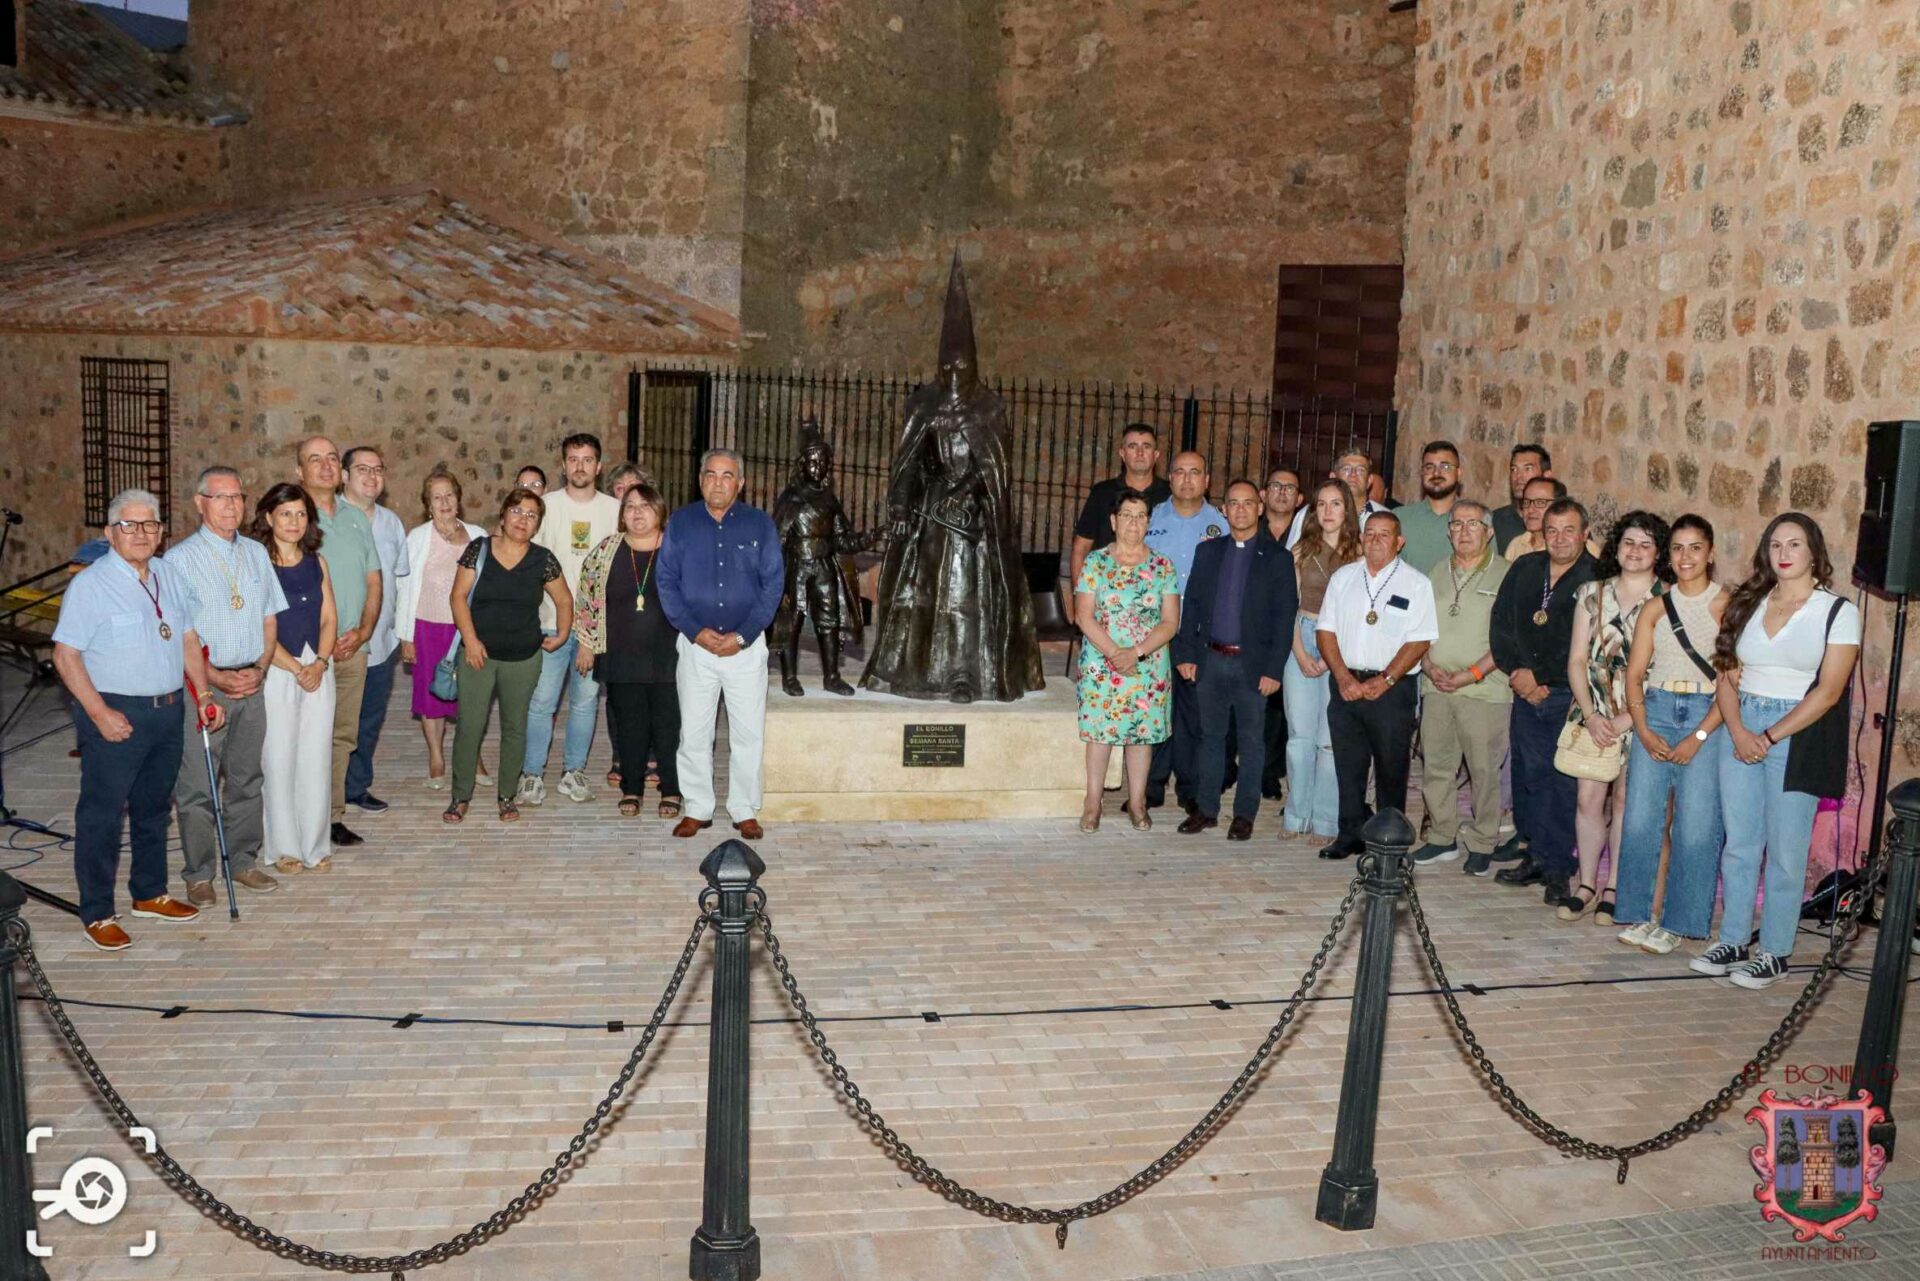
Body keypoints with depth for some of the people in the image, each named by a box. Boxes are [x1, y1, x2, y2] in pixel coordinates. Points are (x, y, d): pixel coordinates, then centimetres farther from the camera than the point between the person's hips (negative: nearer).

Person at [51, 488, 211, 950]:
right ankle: (97, 914, 10)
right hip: (115, 715, -6)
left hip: (168, 712, 6)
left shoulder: (171, 580, 9)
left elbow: (187, 641, 18)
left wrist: (205, 693, 8)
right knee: (103, 815, 0)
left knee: (154, 809, 17)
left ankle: (150, 894, 31)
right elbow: (65, 655, -13)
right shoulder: (90, 584, -11)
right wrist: (99, 713, -19)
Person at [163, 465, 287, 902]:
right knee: (196, 786, 0)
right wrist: (217, 678, -15)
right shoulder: (180, 560, -6)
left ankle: (243, 861, 24)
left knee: (246, 780, 12)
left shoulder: (256, 554, 10)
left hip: (250, 683, 5)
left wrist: (260, 668, -2)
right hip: (201, 686, -5)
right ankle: (198, 874, 10)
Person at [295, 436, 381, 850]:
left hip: (353, 649, 5)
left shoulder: (357, 518, 14)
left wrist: (363, 631, -1)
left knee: (342, 736, 8)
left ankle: (333, 817, 15)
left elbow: (373, 580, 14)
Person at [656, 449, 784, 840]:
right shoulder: (680, 522, 3)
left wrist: (742, 636, -10)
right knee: (693, 732, 5)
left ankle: (744, 811, 14)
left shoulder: (760, 524, 2)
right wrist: (695, 631, -10)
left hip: (746, 644, 0)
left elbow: (773, 583, -1)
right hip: (695, 643, 1)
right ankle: (696, 809, 17)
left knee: (748, 732, 3)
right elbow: (666, 581, 1)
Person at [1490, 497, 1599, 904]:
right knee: (1529, 776, 9)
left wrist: (1541, 679, -9)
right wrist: (1517, 671, -2)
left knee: (1566, 783, -3)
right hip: (1527, 695, 5)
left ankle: (1559, 869, 5)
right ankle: (1534, 858, 21)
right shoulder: (1524, 569, 11)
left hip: (1570, 698, -5)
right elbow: (1501, 624, 11)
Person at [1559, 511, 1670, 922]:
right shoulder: (1592, 594, 7)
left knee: (1626, 800, 5)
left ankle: (1613, 889, 16)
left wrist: (1630, 718, -13)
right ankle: (1586, 885, 13)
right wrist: (1590, 715, -5)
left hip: (1641, 717, -2)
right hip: (1593, 715, 2)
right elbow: (1577, 660, 6)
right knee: (1588, 798, 1)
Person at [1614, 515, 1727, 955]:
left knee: (1696, 825, -4)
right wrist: (1643, 731, -6)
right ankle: (1638, 914, 11)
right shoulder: (1656, 608, 11)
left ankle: (1677, 923, 7)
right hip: (1655, 711, 4)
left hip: (1707, 717, -3)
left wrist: (1699, 736, -13)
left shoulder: (1727, 605, -2)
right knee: (1640, 817, 0)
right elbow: (1634, 673, 8)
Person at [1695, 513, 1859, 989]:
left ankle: (1774, 954, 12)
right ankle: (1732, 942, 19)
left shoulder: (1838, 612, -3)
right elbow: (1727, 678, 7)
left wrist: (1768, 738, -13)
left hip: (1797, 737, -4)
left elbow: (1829, 691, -9)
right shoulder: (1748, 605, 10)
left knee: (1784, 850, 1)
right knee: (1738, 843, 9)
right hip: (1740, 730, 4)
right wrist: (1738, 731, -9)